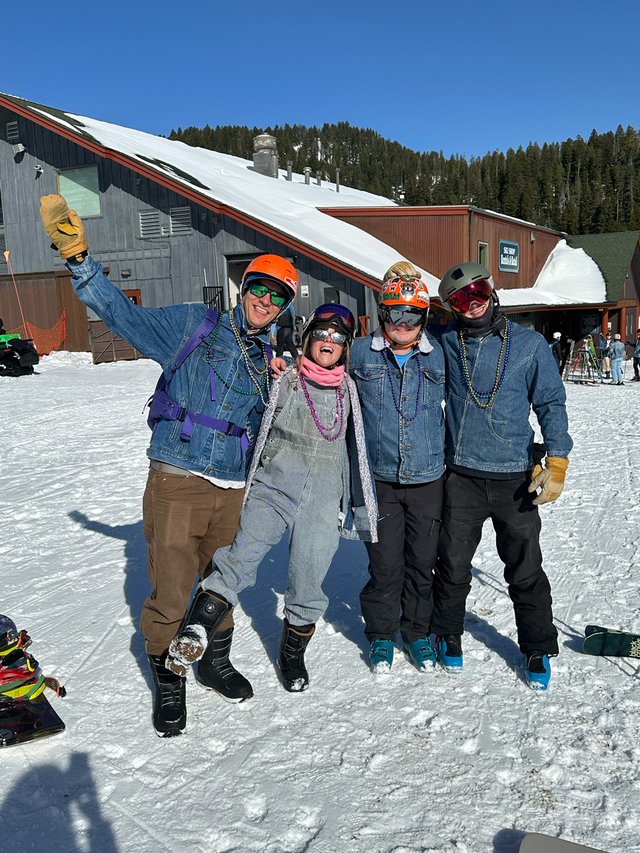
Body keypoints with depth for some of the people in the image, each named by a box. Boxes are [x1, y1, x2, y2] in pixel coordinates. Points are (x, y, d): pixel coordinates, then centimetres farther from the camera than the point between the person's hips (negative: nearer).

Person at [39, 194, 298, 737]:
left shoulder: (269, 360, 15)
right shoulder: (195, 326, 1)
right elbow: (122, 313, -5)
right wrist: (78, 258, -13)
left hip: (233, 489, 5)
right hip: (178, 480, -4)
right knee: (171, 594, -4)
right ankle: (166, 680, 20)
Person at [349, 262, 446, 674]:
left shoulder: (439, 356, 3)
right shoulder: (361, 353, -1)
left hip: (428, 480, 1)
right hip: (380, 480, -1)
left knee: (423, 562, 11)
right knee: (385, 565, 5)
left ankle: (419, 632, 33)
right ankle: (381, 635, 27)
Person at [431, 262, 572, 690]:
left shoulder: (530, 344, -1)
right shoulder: (445, 342, 1)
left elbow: (551, 403, 2)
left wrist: (557, 463, -6)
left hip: (516, 478, 0)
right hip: (462, 477, 1)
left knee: (526, 572, 9)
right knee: (453, 566, 10)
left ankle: (538, 650, 29)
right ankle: (447, 636, 33)